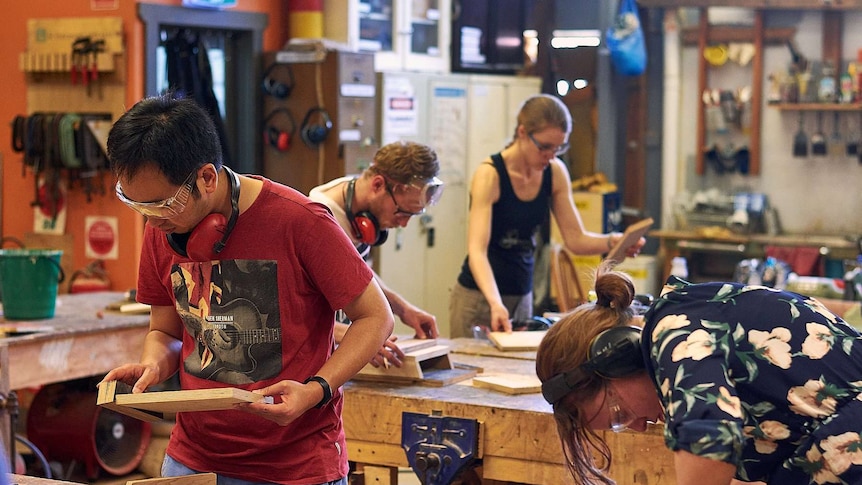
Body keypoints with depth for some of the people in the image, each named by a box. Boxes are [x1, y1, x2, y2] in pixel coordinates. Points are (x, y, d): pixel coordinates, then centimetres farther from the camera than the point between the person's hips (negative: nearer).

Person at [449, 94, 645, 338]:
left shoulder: (555, 174, -1)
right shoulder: (490, 175, -19)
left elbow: (575, 239, 2)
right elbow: (477, 250, -28)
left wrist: (613, 241, -20)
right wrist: (496, 304, -44)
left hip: (523, 297, 5)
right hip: (480, 297, -5)